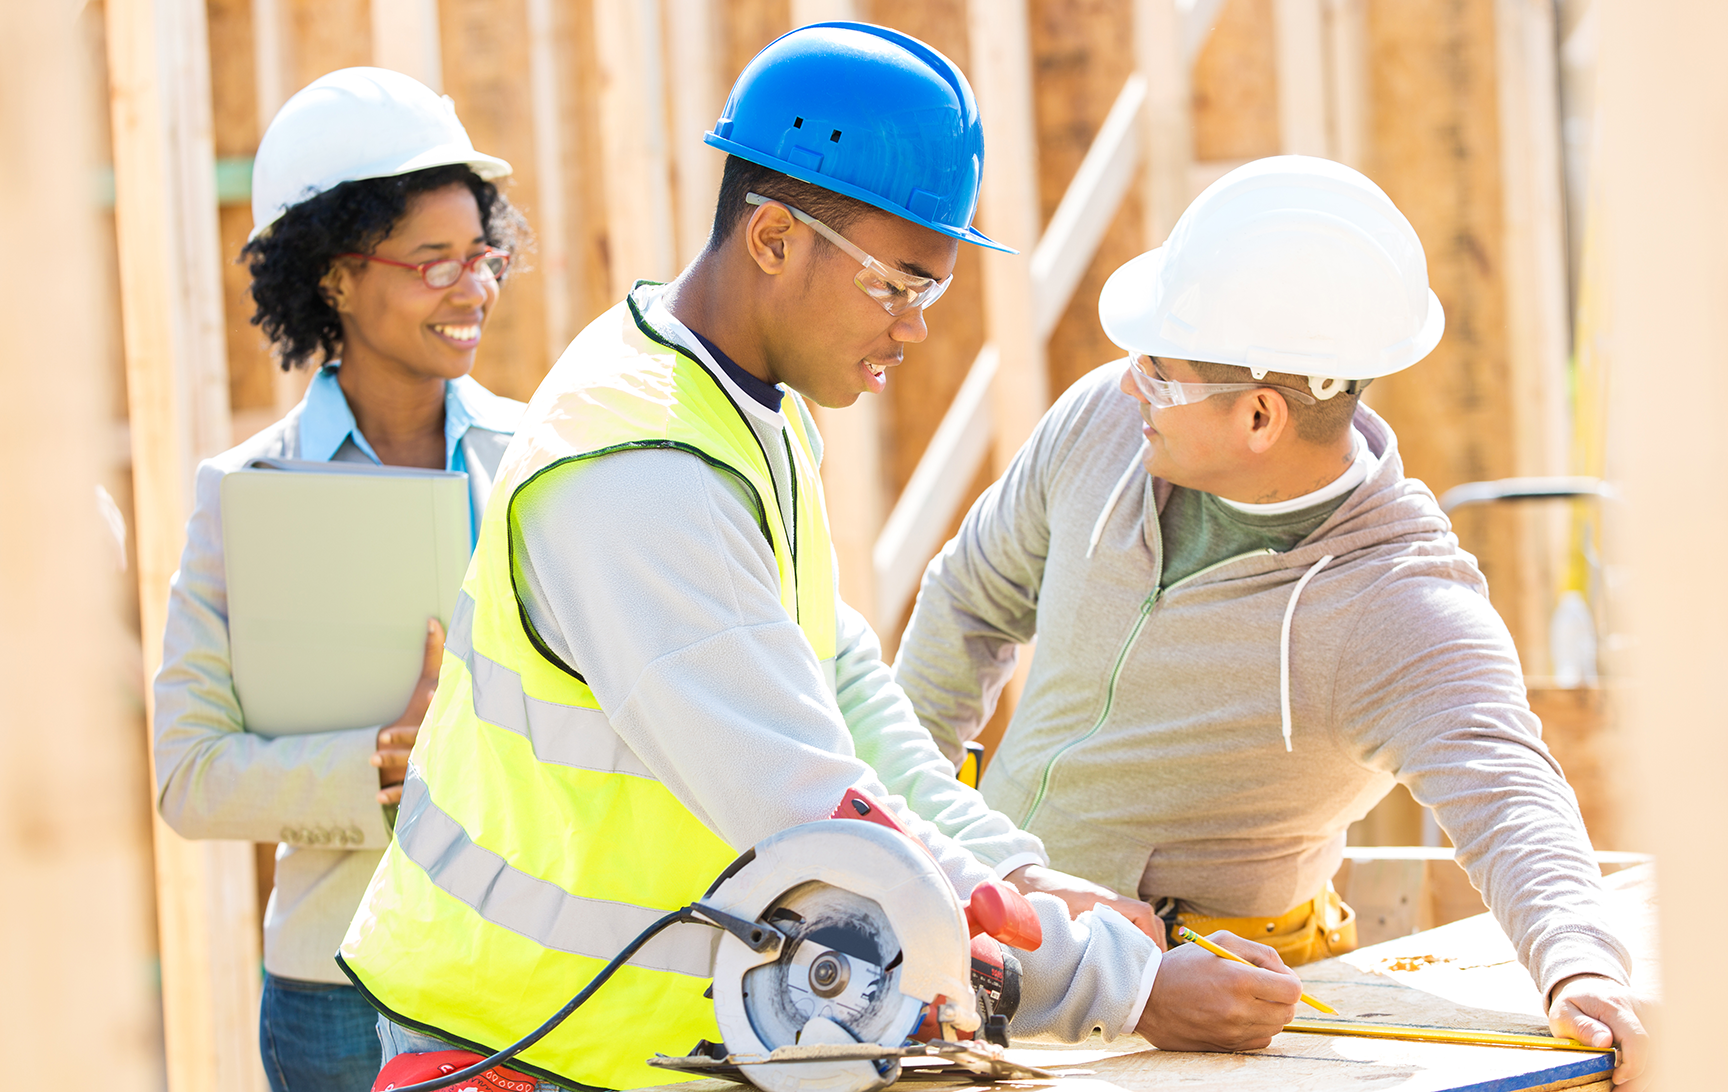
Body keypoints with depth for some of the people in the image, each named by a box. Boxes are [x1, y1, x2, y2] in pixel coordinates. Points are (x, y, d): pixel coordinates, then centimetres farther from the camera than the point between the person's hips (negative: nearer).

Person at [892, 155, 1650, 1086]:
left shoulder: (1405, 614, -25)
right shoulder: (1107, 419, -8)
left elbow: (1508, 801, -40)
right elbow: (976, 595, 10)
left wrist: (1584, 974, -61)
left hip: (1195, 997, -4)